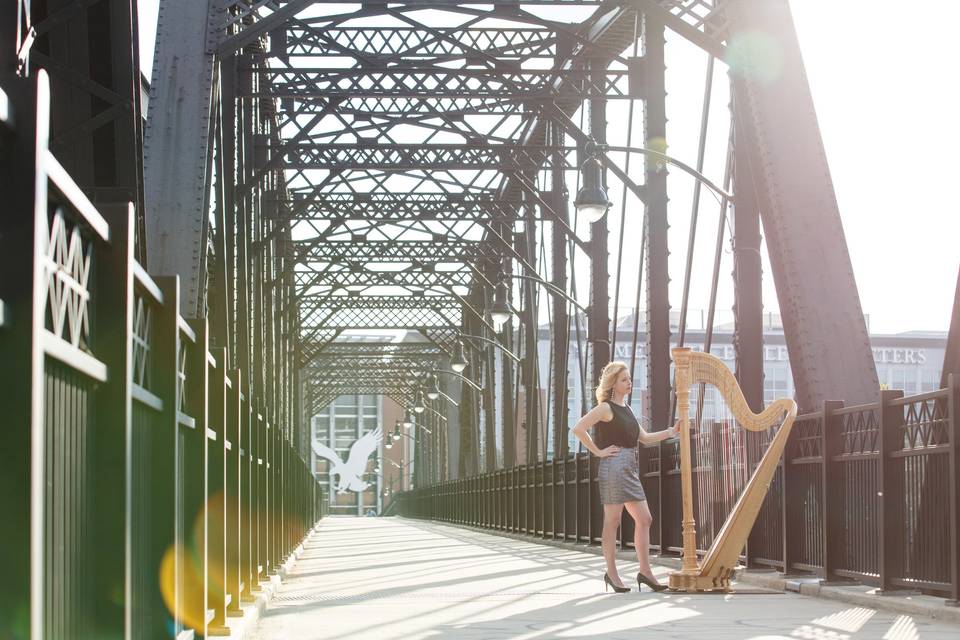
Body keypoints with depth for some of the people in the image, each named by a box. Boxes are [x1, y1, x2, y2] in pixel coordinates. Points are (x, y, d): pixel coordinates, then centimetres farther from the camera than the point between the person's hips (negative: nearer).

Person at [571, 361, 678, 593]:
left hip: (630, 468, 9)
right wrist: (598, 451, -13)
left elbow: (644, 438, 22)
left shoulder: (626, 409, 18)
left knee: (644, 519, 5)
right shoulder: (606, 408, -7)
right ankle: (611, 572, 2)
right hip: (613, 466, -9)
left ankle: (645, 570, 9)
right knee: (612, 521, -3)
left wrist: (671, 431, 11)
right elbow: (578, 429, -17)